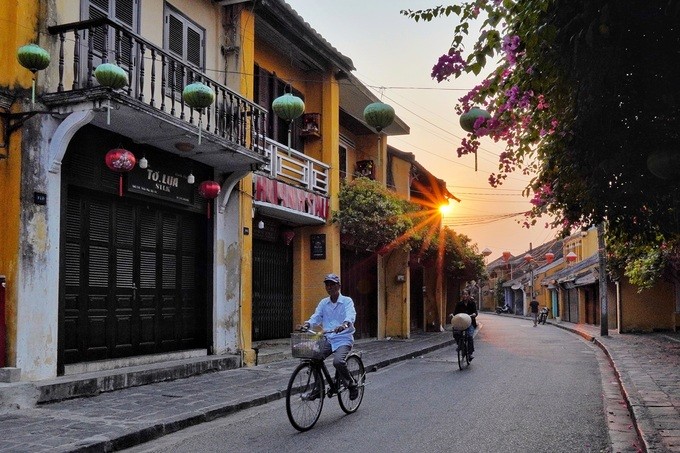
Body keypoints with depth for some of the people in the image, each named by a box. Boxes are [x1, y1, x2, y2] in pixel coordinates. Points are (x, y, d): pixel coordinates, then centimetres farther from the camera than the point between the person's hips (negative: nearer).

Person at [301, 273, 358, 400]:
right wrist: (308, 324, -23)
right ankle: (319, 387, 6)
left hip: (343, 339, -5)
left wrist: (345, 324, -44)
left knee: (338, 361, -29)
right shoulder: (323, 302, 12)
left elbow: (351, 315, -22)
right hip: (327, 339, 5)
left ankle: (352, 385, -3)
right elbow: (316, 316, 0)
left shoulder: (347, 301, -3)